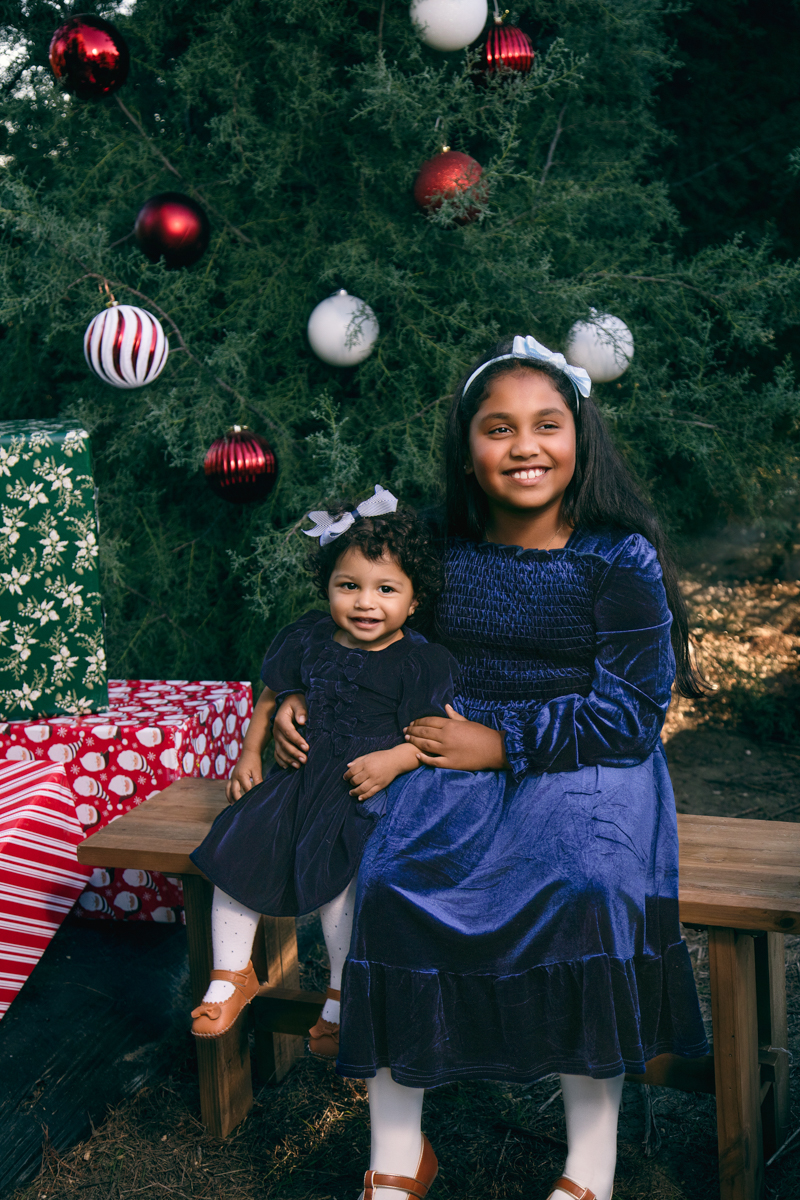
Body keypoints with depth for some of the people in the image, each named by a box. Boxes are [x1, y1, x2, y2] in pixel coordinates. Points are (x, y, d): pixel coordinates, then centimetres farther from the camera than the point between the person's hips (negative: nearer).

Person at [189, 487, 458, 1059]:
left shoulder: (418, 663, -7)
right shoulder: (308, 639, 6)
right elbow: (271, 698, 19)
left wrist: (395, 759, -23)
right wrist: (251, 755, 10)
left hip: (369, 793, -5)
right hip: (301, 776, 5)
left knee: (335, 872, -27)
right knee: (237, 847, -9)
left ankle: (343, 998, -5)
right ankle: (232, 974, 9)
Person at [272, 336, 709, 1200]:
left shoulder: (620, 558, -6)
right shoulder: (446, 553, 6)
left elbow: (631, 714, -9)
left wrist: (502, 741, -14)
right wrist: (302, 698, 9)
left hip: (589, 766, -3)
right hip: (460, 760, 3)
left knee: (585, 884, -32)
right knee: (390, 879, -23)